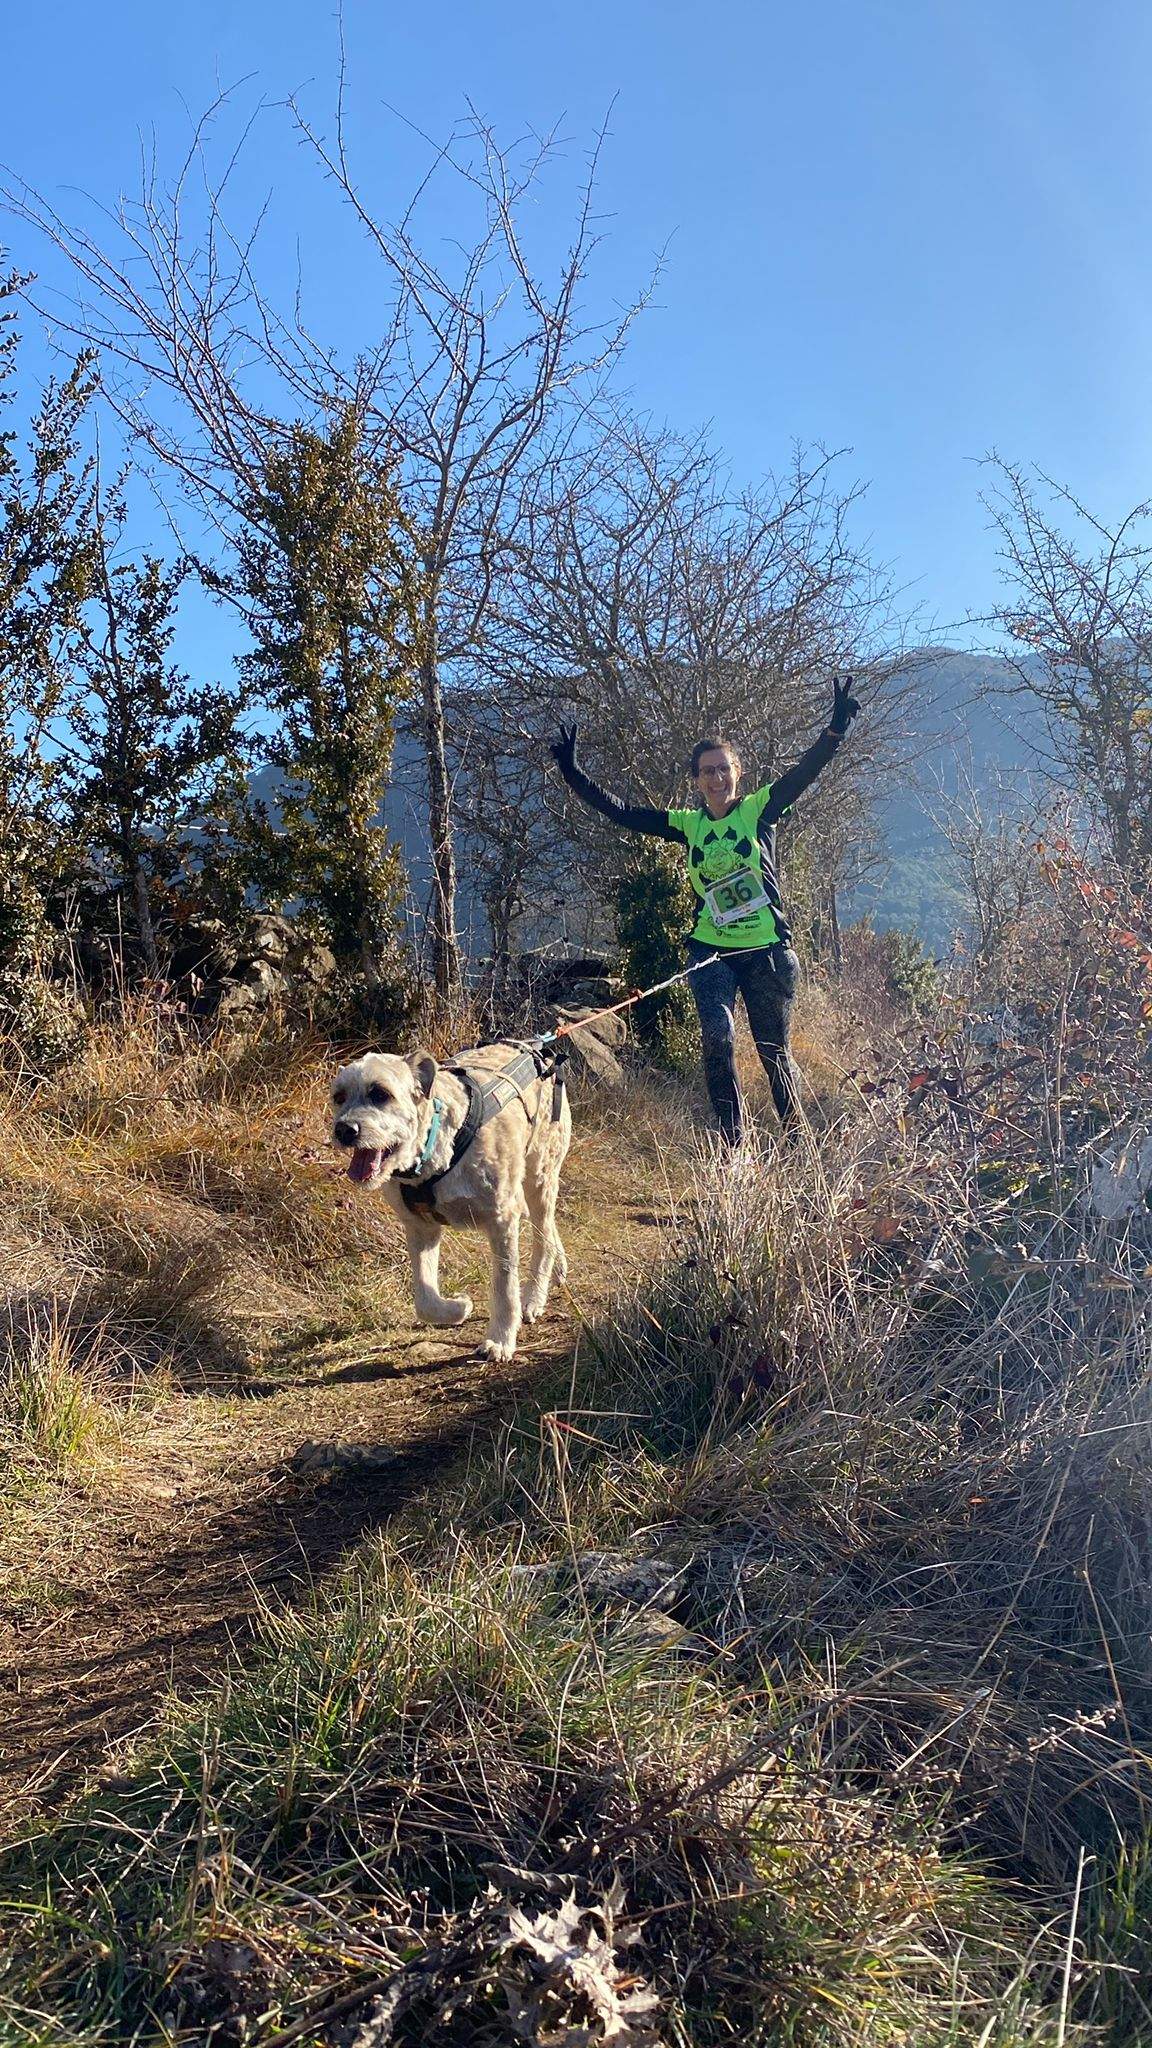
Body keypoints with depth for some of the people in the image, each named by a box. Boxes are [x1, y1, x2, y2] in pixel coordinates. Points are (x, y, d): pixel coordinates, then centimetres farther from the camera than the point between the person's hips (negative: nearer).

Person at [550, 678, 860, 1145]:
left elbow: (806, 770, -13)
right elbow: (620, 812, 5)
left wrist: (836, 727, -28)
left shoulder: (759, 809, -1)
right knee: (718, 1039, -19)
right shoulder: (688, 824, 5)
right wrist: (573, 774, -1)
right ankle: (732, 1143, -7)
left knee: (774, 1051, 8)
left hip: (766, 950, -1)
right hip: (711, 952, 1)